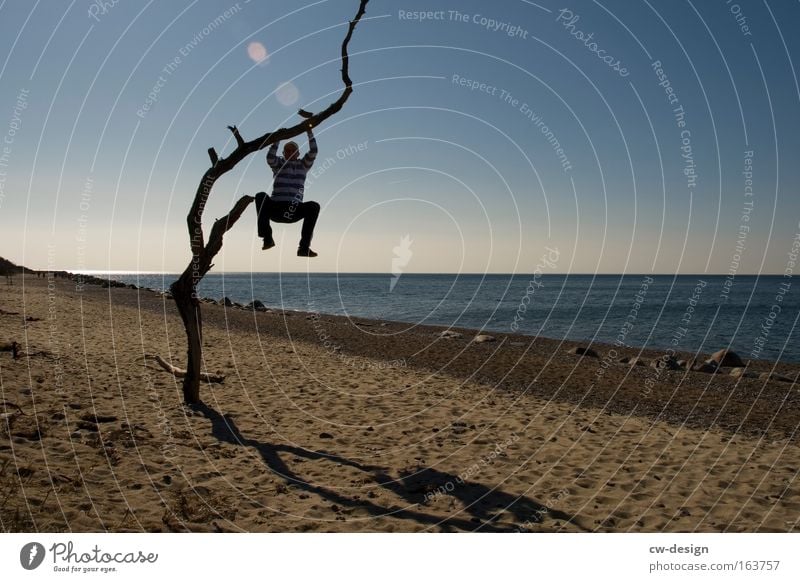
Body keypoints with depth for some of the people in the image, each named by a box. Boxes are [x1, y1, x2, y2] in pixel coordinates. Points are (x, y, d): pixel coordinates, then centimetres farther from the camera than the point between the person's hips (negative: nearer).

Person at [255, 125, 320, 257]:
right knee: (261, 196, -30)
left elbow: (313, 152, -2)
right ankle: (267, 238, -28)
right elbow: (270, 157, -12)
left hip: (294, 210, 1)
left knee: (314, 206, -26)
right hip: (275, 208, -1)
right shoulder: (278, 163, 11)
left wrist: (309, 132, -9)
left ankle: (304, 247, -26)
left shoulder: (303, 165, 15)